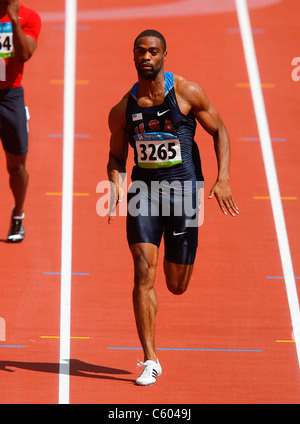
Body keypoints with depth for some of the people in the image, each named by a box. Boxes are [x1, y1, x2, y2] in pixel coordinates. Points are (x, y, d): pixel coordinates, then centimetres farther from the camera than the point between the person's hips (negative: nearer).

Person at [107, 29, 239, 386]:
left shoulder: (187, 92, -5)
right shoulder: (122, 109, 1)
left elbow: (219, 131, 3)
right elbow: (116, 156, 12)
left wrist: (223, 179, -9)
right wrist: (115, 185, -9)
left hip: (182, 188, -1)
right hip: (143, 190, 1)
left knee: (176, 286, 7)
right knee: (144, 272, -15)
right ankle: (150, 361, -10)